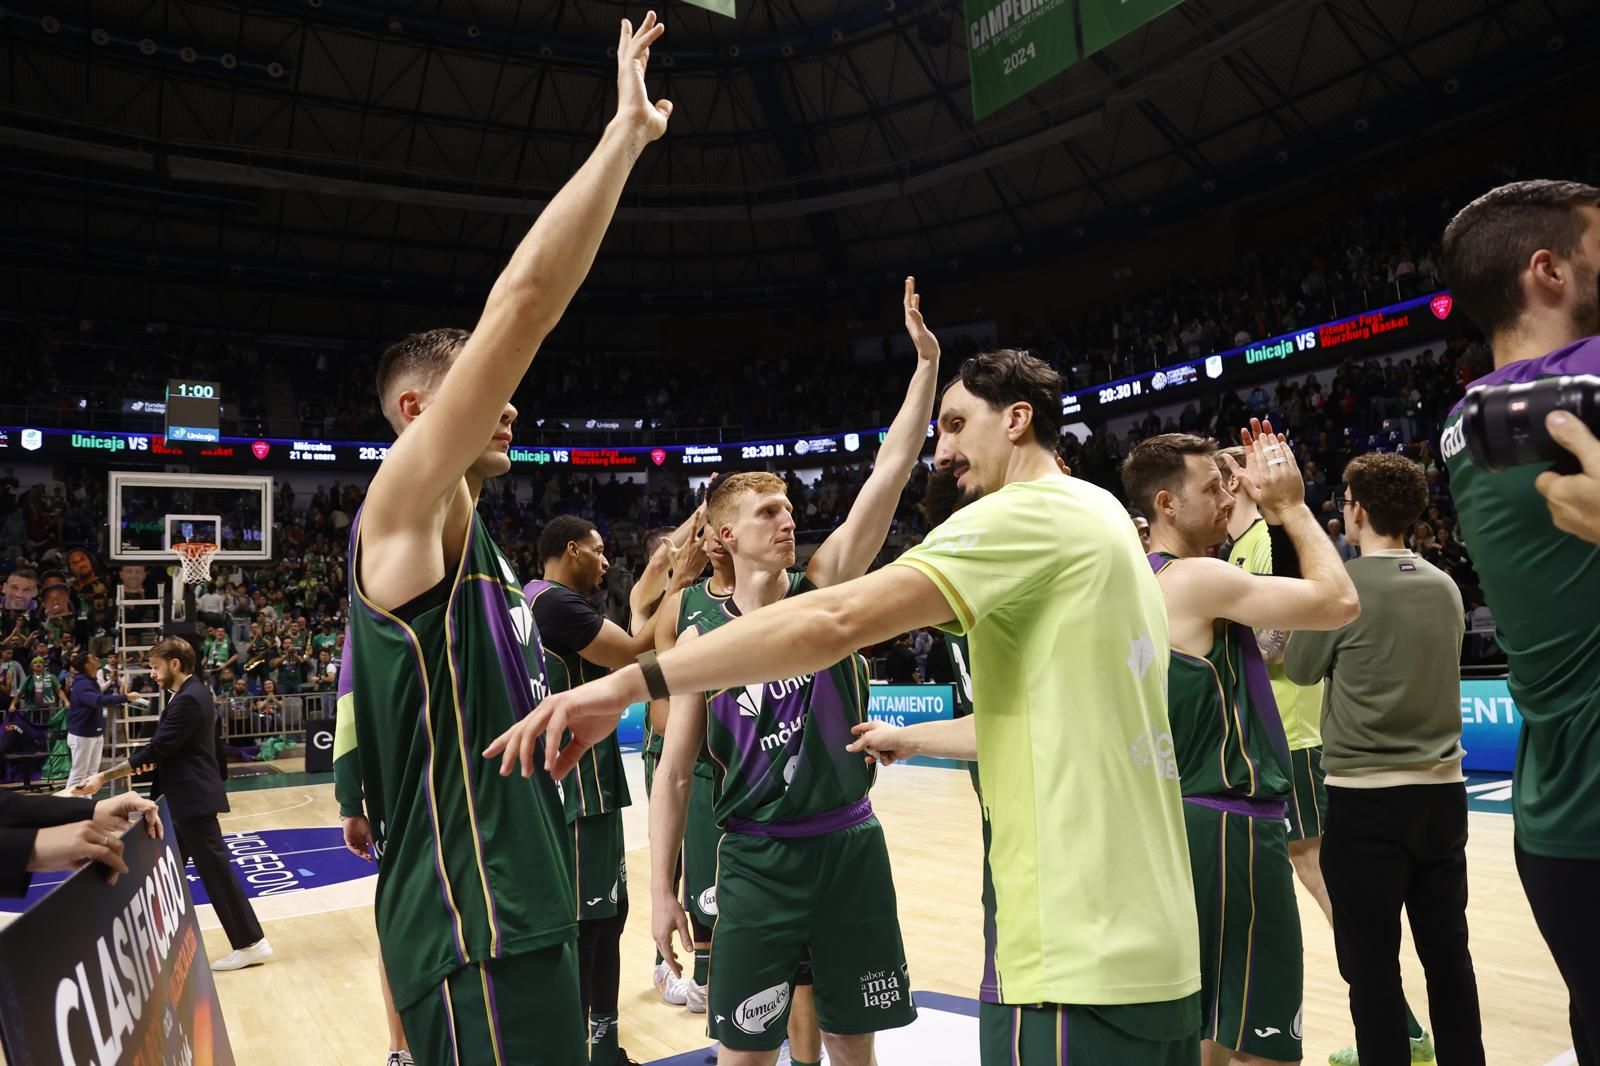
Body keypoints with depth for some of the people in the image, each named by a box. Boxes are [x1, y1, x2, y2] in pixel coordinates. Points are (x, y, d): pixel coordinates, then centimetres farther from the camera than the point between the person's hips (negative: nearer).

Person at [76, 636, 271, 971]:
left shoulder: (188, 700, -19)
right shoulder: (192, 693, 13)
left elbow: (156, 749, -20)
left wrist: (104, 777, -14)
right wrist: (150, 762, -3)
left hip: (193, 798, -11)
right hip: (187, 797, 11)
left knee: (215, 869, -5)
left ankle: (251, 943, 0)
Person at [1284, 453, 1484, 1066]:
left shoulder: (1342, 585, -12)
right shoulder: (1445, 587, 4)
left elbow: (1300, 670, -1)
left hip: (1365, 796, -6)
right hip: (1441, 790, 6)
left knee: (1372, 963, 4)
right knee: (1448, 953, 15)